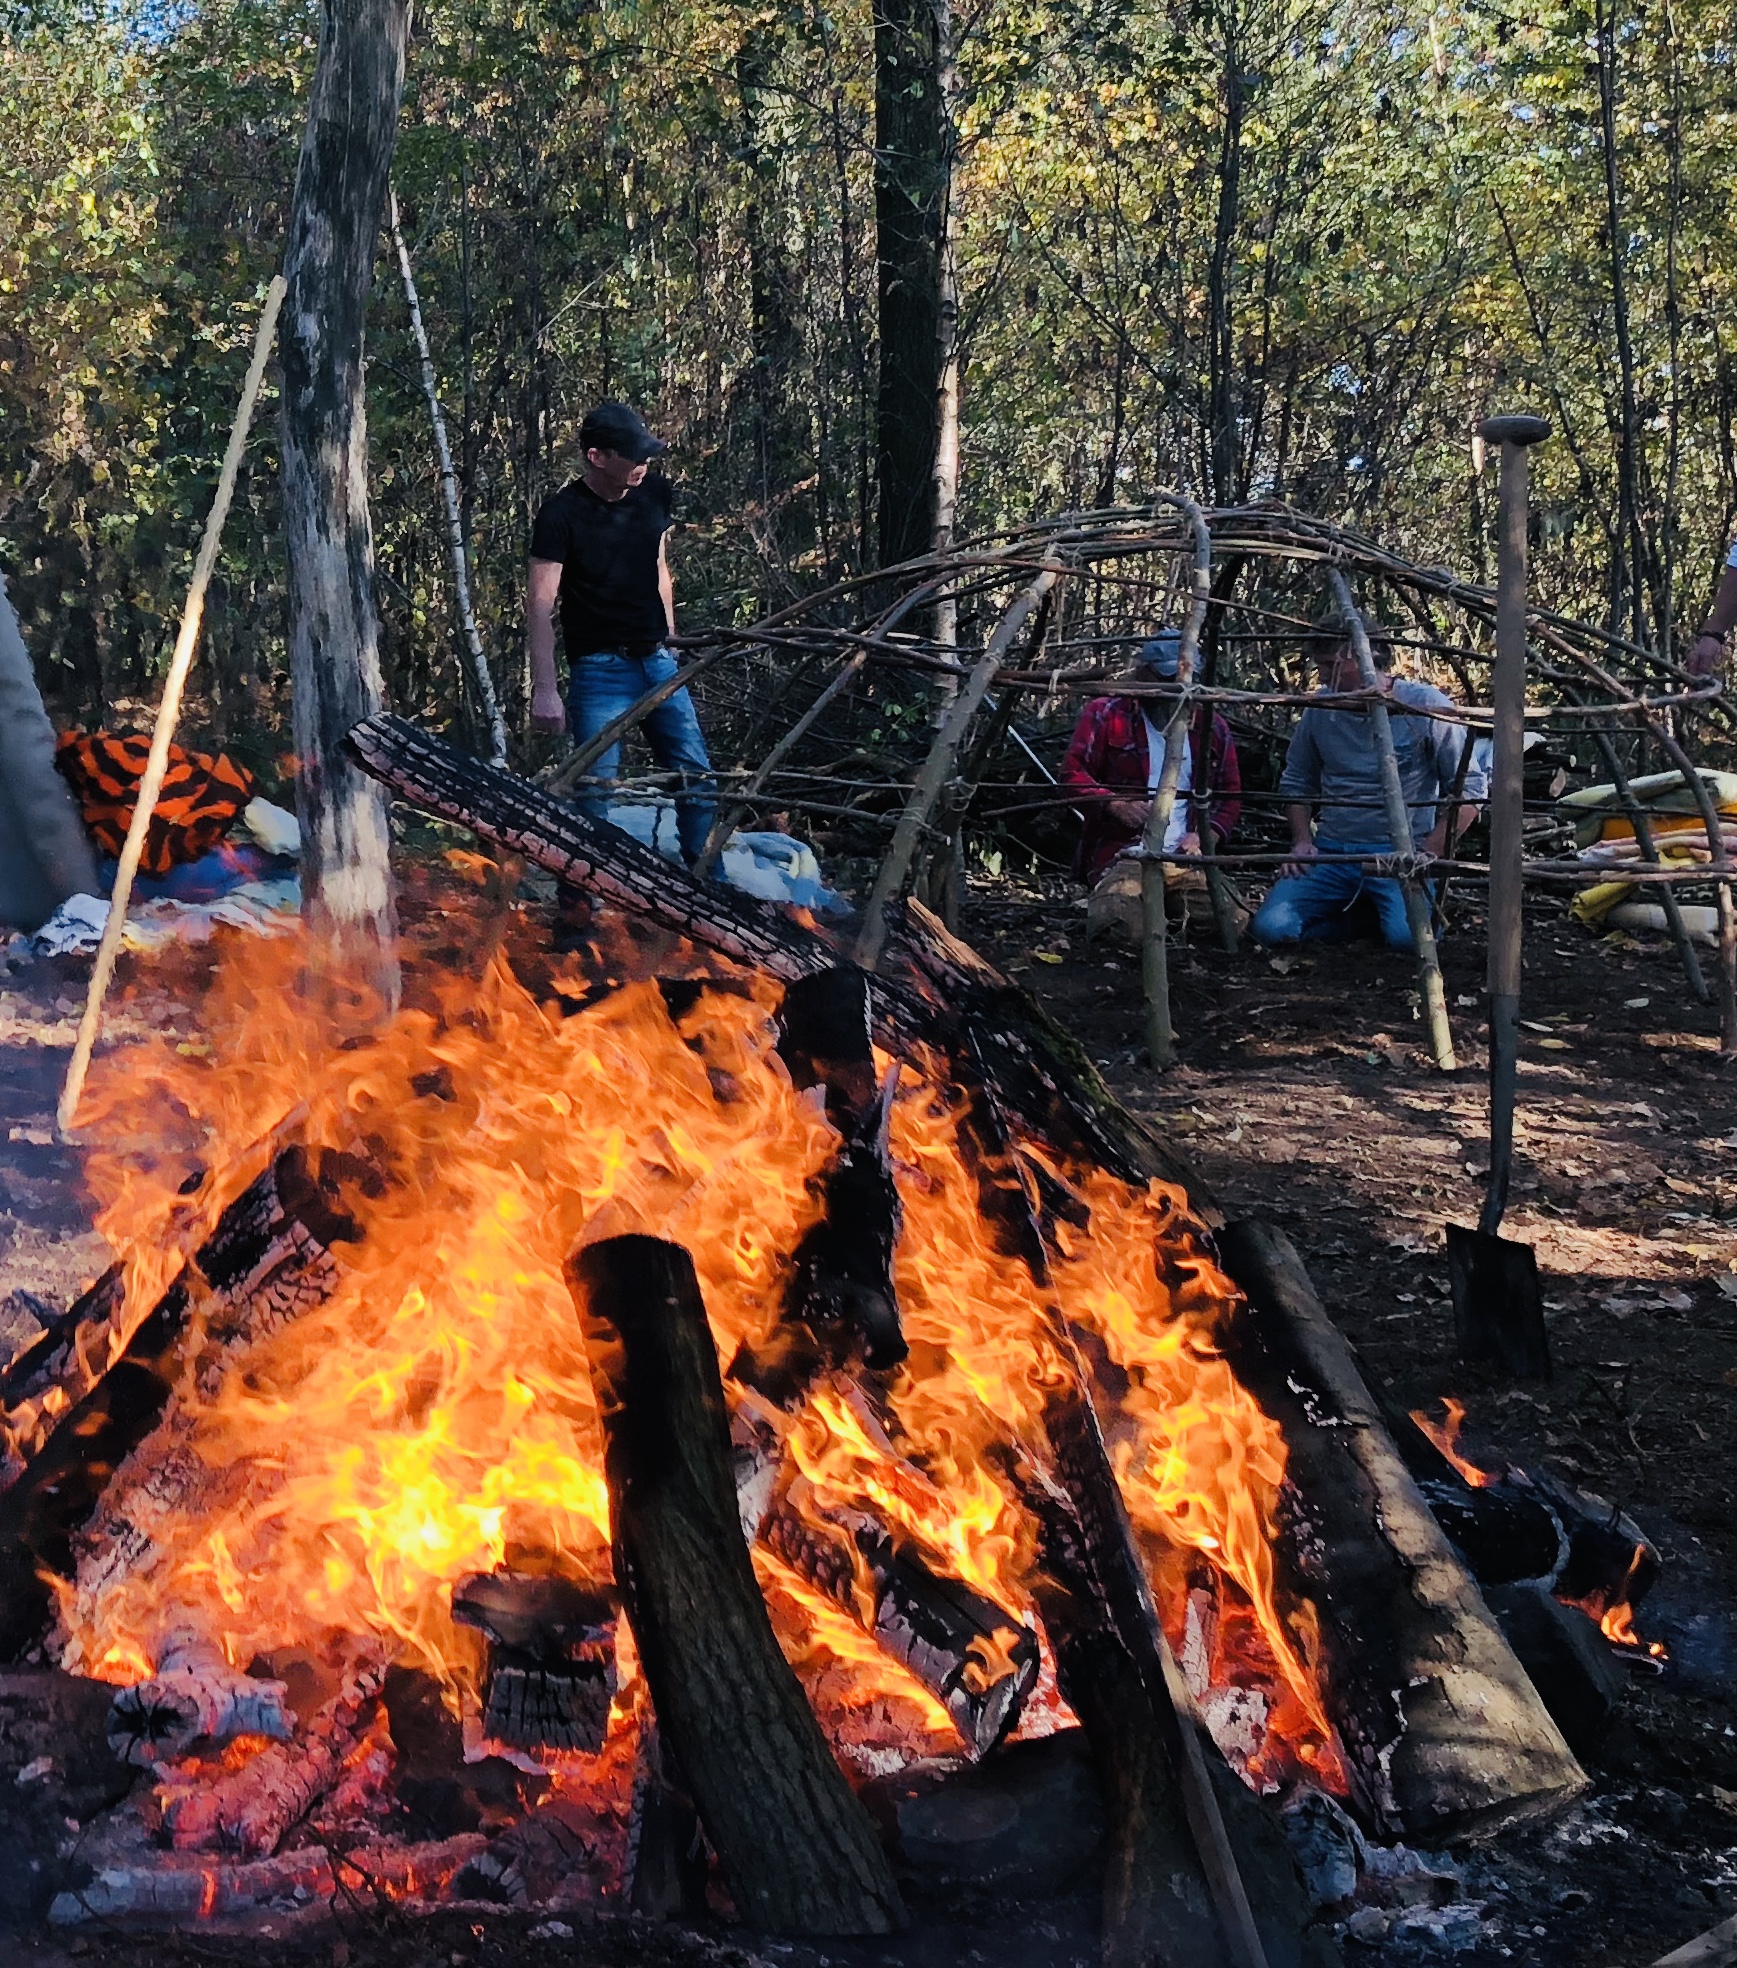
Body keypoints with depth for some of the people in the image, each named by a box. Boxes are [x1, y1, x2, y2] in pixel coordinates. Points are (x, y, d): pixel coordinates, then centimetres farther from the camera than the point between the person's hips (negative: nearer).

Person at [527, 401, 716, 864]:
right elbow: (540, 604, -13)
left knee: (696, 777, 4)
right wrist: (544, 689, -18)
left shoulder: (656, 493, 5)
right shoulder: (562, 514, -12)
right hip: (598, 668, -6)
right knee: (597, 791, -8)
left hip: (657, 661, 6)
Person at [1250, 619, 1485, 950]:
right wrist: (1302, 840, 3)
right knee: (1270, 928, -21)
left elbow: (1469, 791, -4)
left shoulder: (1426, 707, -7)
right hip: (1332, 851, 4)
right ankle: (1356, 917, 7)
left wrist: (1424, 854, -12)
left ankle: (1377, 911, 4)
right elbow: (1296, 783, 19)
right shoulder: (1320, 708, 5)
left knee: (1407, 936, -34)